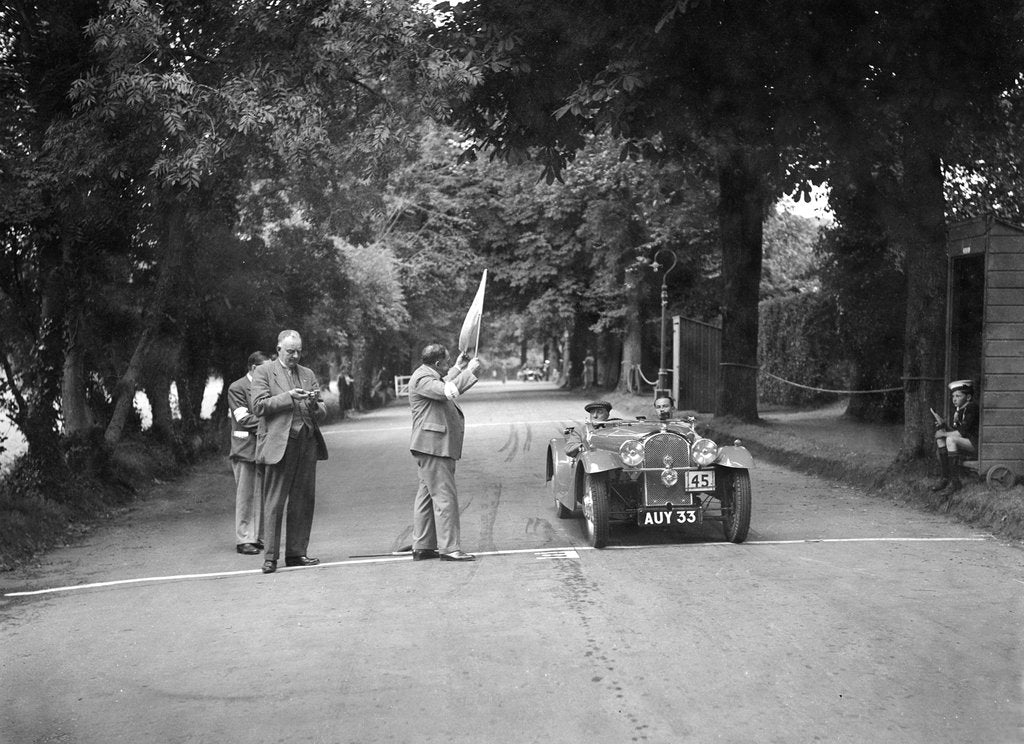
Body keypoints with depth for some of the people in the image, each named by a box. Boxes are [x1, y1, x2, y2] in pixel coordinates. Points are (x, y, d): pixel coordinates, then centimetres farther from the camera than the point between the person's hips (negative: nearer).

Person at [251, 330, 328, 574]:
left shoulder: (308, 374, 19)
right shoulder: (263, 372, 6)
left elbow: (321, 414, 17)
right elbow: (259, 406, -5)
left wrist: (315, 404, -6)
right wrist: (288, 397, -14)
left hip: (307, 442, 5)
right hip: (279, 444, -5)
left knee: (304, 501, 5)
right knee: (274, 502, -5)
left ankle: (296, 553, 12)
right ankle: (270, 556, -3)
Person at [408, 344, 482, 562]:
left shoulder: (429, 376, 19)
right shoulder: (422, 379, -15)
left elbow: (443, 386, 40)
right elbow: (447, 392, -30)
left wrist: (458, 368, 33)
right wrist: (469, 372, -22)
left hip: (436, 447, 11)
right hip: (432, 445, -11)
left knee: (427, 495, 12)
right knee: (444, 496, -11)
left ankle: (422, 546, 16)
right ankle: (449, 548, -11)